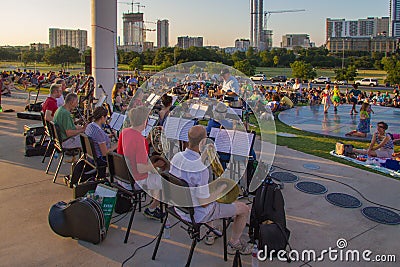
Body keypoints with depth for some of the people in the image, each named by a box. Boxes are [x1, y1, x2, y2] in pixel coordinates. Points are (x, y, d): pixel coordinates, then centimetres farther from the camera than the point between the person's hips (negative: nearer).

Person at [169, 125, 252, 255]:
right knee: (244, 209, 8)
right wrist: (221, 189, -11)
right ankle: (233, 243, 28)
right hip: (197, 214, -8)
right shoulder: (201, 169, -34)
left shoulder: (176, 157, -10)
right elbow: (204, 203, -27)